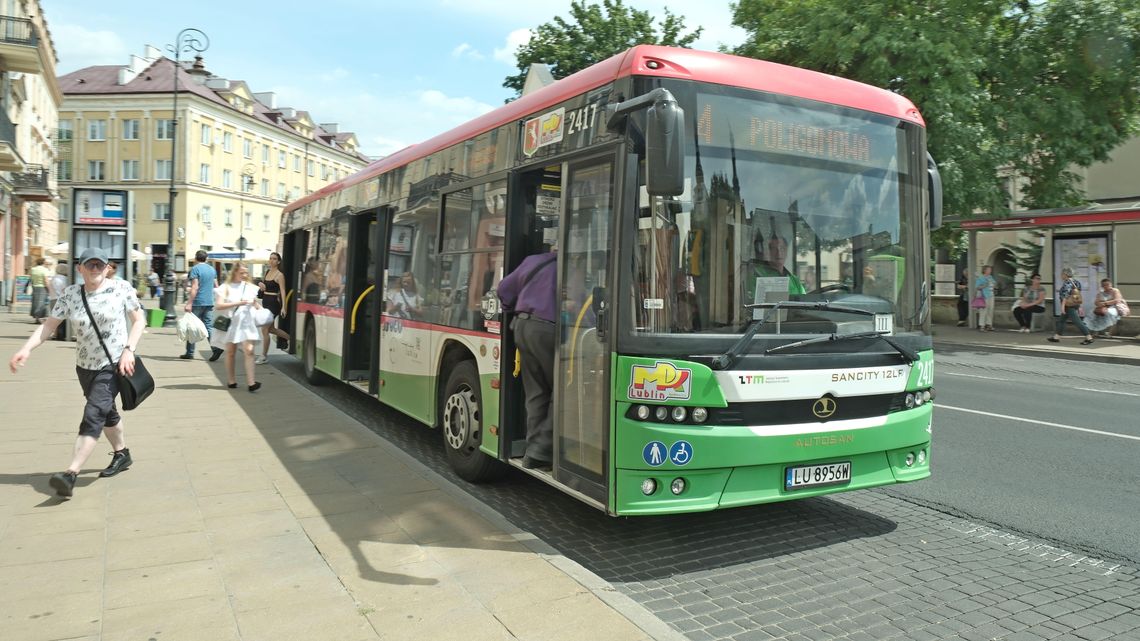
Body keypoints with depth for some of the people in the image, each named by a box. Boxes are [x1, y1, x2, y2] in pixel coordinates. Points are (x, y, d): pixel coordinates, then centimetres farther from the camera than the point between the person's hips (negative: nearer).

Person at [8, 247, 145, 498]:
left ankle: (70, 474, -20)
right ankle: (122, 454, 41)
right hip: (85, 366, 5)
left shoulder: (121, 289, -9)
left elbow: (139, 320, -3)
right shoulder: (70, 294, -2)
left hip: (113, 365, -5)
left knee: (93, 415, -16)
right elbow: (49, 325, -3)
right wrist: (26, 349, -18)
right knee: (106, 412, 20)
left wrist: (129, 349, -15)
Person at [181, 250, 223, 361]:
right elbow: (216, 286, 16)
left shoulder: (195, 269, -8)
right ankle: (215, 347, -13)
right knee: (209, 326, 6)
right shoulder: (212, 269, 11)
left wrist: (189, 303, -18)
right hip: (210, 302, 6)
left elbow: (195, 287, -16)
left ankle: (190, 353, 9)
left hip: (198, 302, -6)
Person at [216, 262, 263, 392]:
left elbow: (256, 303, 19)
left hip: (247, 324, 1)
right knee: (230, 352, 9)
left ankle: (251, 382, -15)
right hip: (231, 323, -1)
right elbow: (219, 305, -12)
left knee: (249, 350, -11)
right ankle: (231, 380, 22)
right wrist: (237, 303, -21)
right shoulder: (227, 287, 0)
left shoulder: (250, 287, 9)